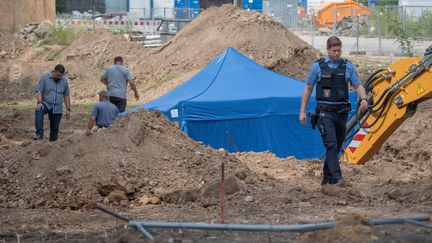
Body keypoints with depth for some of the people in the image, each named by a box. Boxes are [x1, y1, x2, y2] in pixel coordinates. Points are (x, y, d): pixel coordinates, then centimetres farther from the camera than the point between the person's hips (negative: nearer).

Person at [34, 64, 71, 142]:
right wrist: (40, 102, -25)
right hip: (46, 104, -3)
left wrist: (68, 109, 8)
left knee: (55, 128, 3)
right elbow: (39, 91, -8)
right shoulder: (45, 78, -4)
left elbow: (66, 95, 12)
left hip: (57, 109, 3)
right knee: (39, 110, -35)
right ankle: (39, 133, -39)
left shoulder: (64, 81, 7)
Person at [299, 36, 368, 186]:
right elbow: (308, 89, 7)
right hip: (325, 112, -4)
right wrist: (302, 111, 3)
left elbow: (358, 85, 7)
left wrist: (363, 99, -15)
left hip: (342, 111, 4)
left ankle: (327, 179, 22)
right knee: (331, 145, -16)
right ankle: (337, 178, -24)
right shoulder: (318, 66, 1)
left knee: (337, 146, 9)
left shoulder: (347, 66, 7)